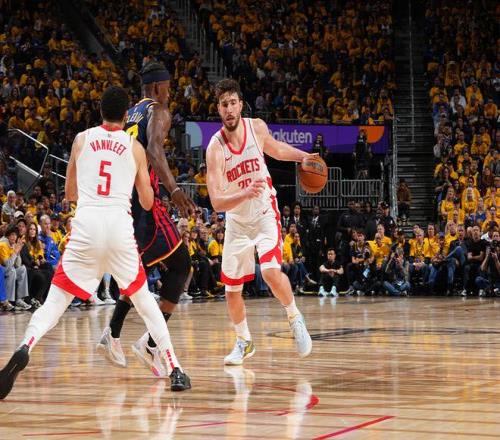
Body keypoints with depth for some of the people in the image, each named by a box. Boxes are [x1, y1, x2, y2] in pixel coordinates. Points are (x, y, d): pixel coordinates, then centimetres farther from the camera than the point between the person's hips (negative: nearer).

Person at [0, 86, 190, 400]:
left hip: (86, 225, 0)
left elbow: (70, 193, 22)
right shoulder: (135, 147, 11)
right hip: (120, 225, 0)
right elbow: (147, 203, 14)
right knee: (144, 300, 17)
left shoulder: (82, 139, 13)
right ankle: (175, 370, 13)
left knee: (56, 301, 1)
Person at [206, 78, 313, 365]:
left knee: (272, 272, -23)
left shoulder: (257, 127, -13)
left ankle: (295, 319, 2)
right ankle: (244, 343, 28)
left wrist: (303, 156, 0)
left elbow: (276, 149, 14)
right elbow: (217, 203, -31)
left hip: (265, 214, 0)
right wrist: (246, 193, -47)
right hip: (237, 220, 0)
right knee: (232, 290, 4)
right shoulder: (215, 148, -23)